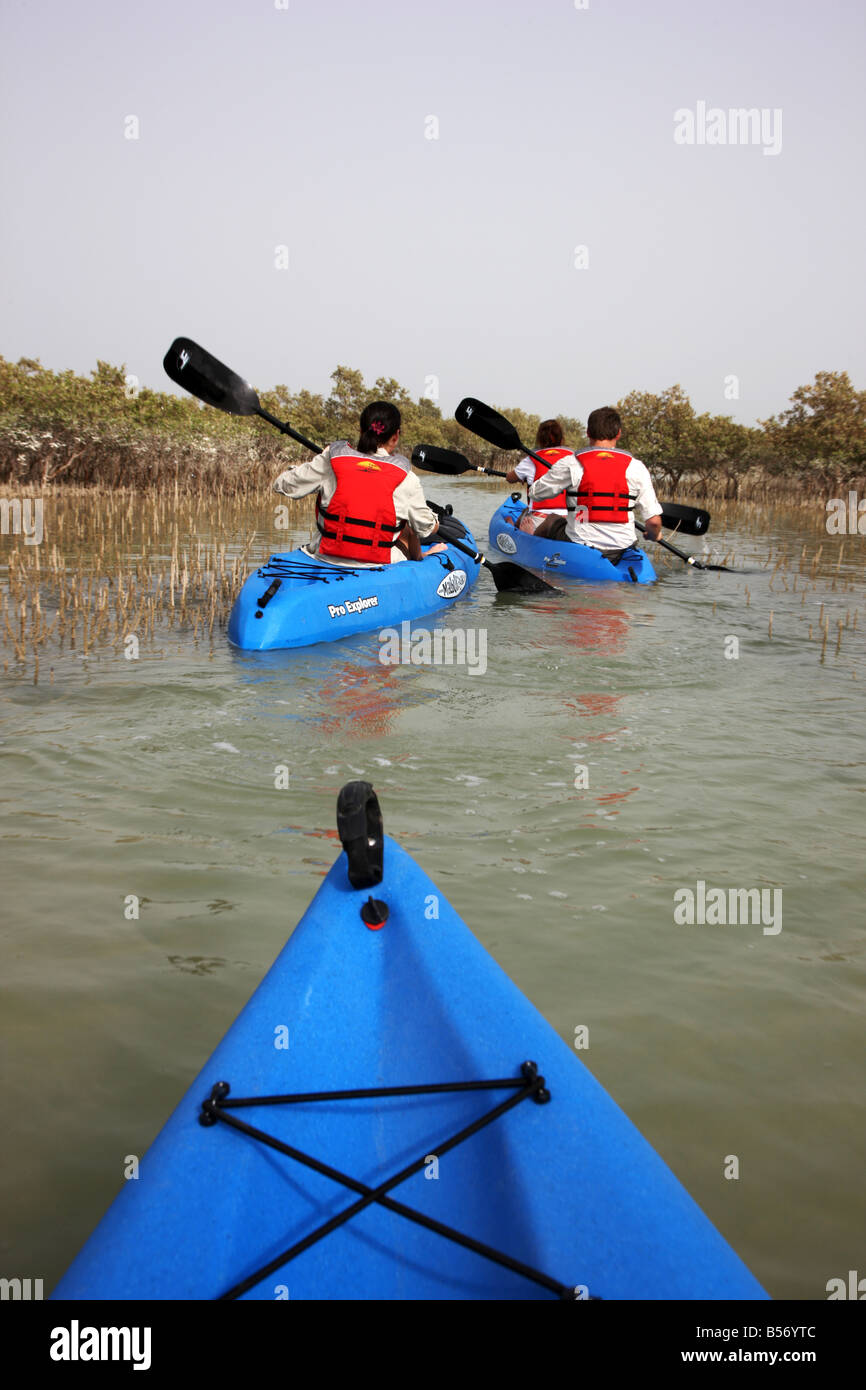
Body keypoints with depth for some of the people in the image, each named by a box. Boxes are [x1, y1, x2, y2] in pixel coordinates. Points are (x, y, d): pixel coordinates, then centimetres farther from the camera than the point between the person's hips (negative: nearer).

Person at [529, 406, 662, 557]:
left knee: (554, 520, 28)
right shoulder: (637, 467, -3)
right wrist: (654, 535, 18)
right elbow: (654, 521, -5)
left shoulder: (570, 464, -7)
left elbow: (535, 494, 5)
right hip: (621, 556, 2)